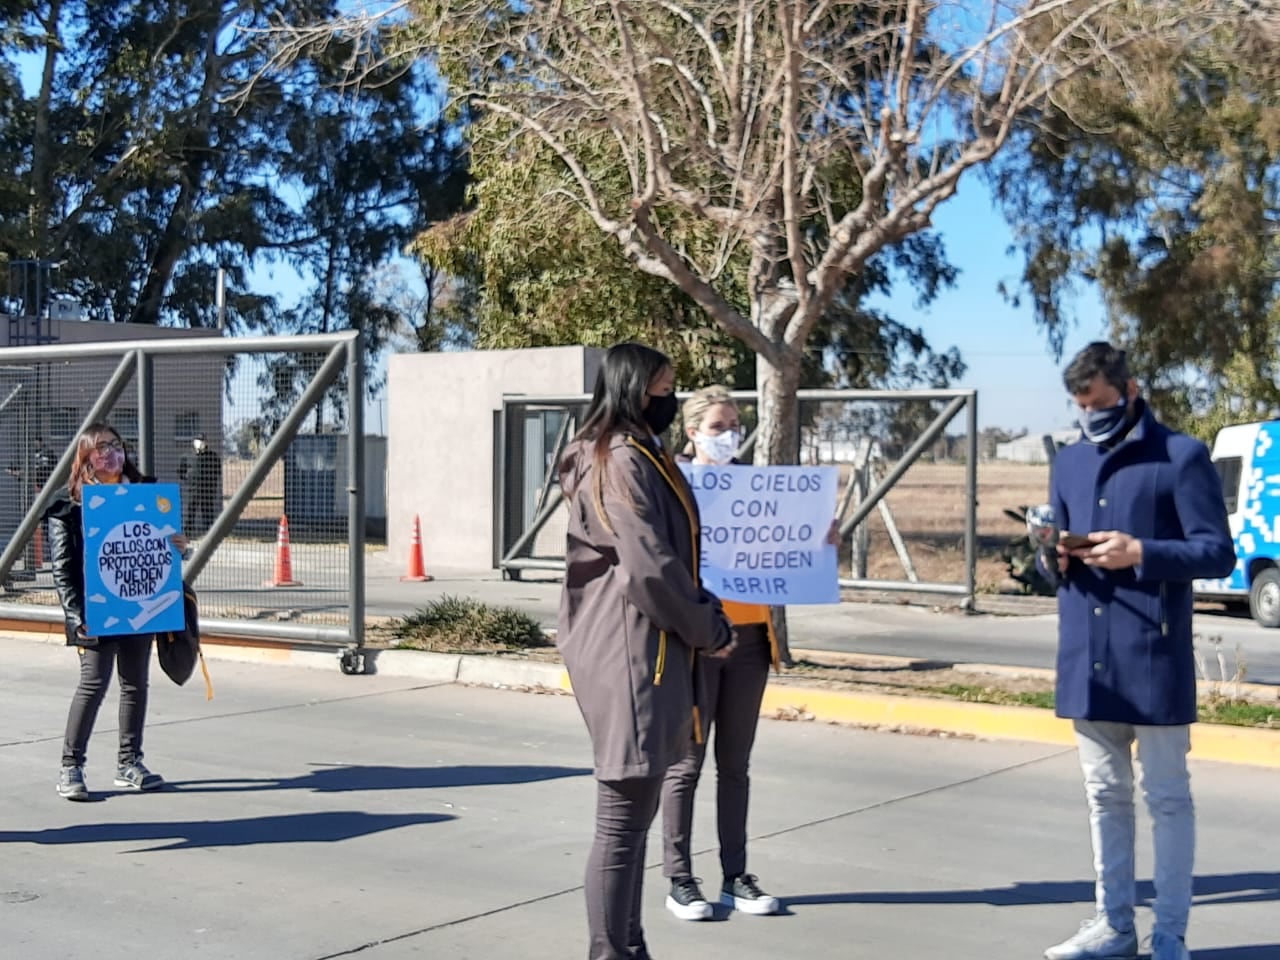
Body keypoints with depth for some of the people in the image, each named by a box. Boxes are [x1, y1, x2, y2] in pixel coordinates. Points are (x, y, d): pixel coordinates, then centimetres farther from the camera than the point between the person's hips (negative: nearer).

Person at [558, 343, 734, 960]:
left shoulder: (630, 455, 17)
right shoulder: (625, 461, -15)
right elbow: (649, 568, -21)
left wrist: (703, 612, 12)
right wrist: (708, 628, -8)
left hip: (634, 646, 11)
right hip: (631, 650, -11)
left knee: (633, 812, 15)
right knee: (623, 817, -5)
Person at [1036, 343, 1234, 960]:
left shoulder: (1182, 457, -6)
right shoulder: (1069, 463, 13)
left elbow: (1218, 553, -9)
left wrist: (1140, 553, -21)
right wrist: (1054, 558, -4)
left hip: (1153, 658, -6)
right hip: (1087, 658, 6)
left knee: (1166, 797, 4)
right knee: (1105, 795, 14)